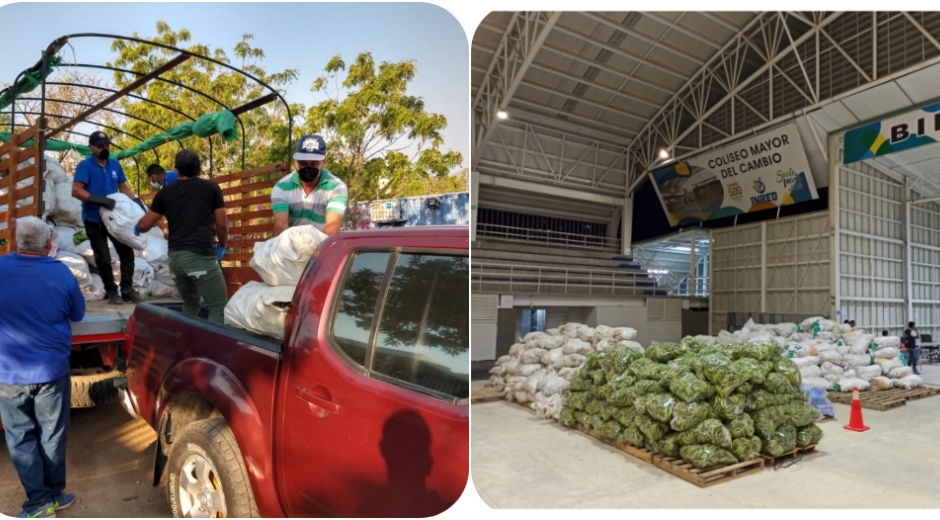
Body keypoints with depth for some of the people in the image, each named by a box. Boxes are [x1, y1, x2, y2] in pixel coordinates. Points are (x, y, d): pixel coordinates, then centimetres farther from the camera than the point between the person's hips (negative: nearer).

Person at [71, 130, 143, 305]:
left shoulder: (115, 164, 6)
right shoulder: (85, 166, -11)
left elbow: (123, 187, 12)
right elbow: (76, 191, -19)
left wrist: (138, 202, -3)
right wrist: (100, 200, -29)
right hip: (94, 220, -5)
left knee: (127, 253, 5)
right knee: (103, 258, 4)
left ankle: (127, 289, 15)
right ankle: (111, 291, 16)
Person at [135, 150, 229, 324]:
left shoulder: (165, 192, 13)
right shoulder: (211, 188, 4)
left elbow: (144, 225, 19)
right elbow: (222, 225, 5)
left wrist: (136, 228, 43)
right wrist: (221, 246, 23)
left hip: (175, 256, 6)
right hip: (201, 256, -5)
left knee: (190, 304, 23)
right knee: (219, 307, -3)